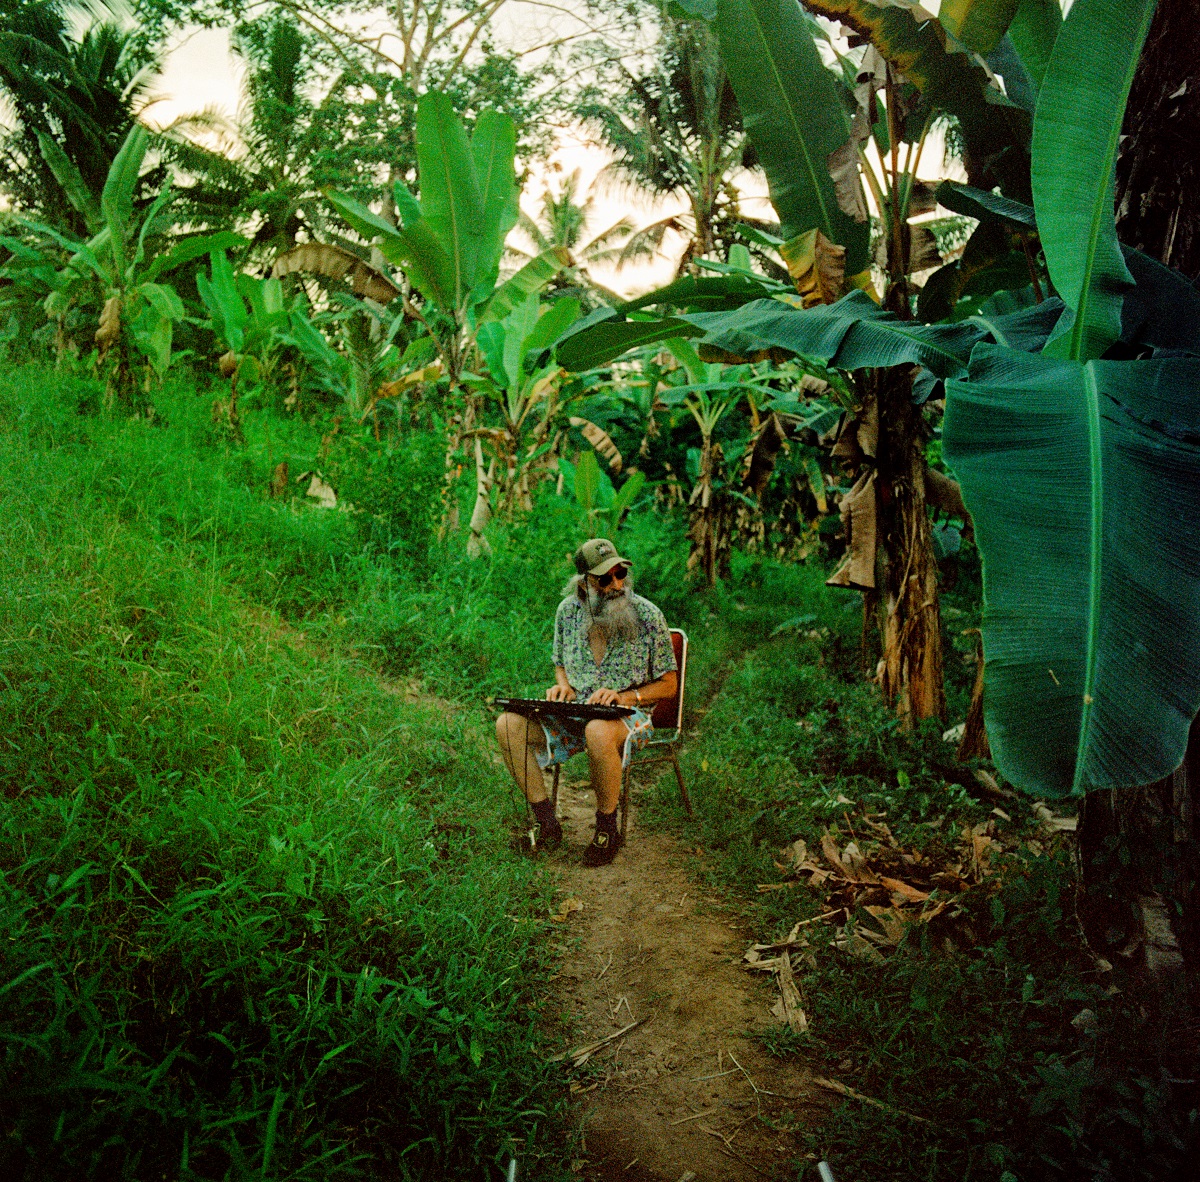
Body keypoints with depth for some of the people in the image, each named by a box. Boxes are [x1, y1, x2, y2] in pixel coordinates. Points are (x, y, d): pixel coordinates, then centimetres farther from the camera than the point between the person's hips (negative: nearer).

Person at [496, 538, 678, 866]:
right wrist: (563, 686, -4)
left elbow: (668, 684, -3)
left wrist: (625, 697, -19)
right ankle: (546, 822, -10)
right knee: (508, 725, -19)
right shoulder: (568, 610, 3)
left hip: (628, 716, -5)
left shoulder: (647, 615, -9)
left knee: (599, 733, -41)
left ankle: (607, 829, -18)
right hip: (573, 713, 5)